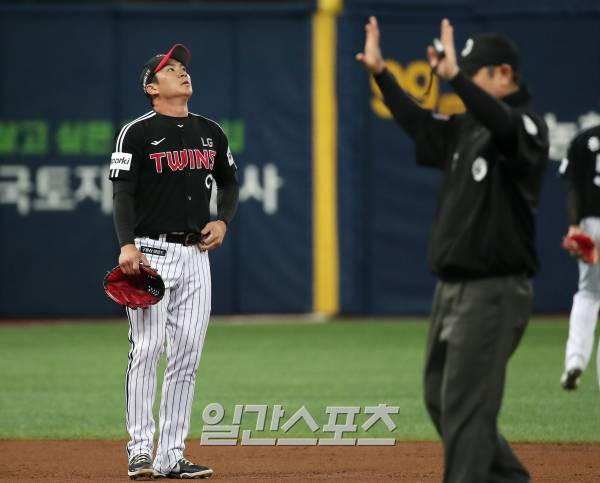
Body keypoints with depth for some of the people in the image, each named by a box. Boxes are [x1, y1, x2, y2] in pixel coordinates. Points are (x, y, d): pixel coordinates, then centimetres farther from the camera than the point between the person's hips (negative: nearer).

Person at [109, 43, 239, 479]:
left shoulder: (210, 132, 14)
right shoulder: (138, 133, -4)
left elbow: (229, 182, 25)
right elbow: (123, 192, -9)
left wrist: (223, 220, 7)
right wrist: (127, 245, -22)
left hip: (196, 254, 6)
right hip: (152, 253, -6)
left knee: (187, 357, 3)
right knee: (146, 350, -10)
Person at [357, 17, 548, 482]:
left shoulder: (528, 127, -13)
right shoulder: (467, 128, 13)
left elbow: (504, 127, -36)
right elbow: (419, 123, 28)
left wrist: (454, 77, -47)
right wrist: (380, 72, 20)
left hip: (494, 291, -9)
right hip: (452, 287, 9)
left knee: (465, 406, -11)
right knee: (440, 399, 15)